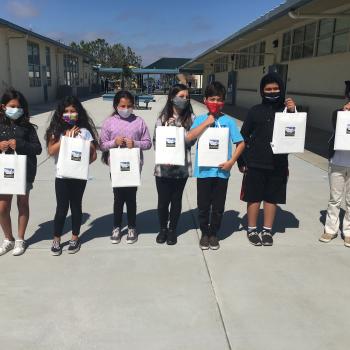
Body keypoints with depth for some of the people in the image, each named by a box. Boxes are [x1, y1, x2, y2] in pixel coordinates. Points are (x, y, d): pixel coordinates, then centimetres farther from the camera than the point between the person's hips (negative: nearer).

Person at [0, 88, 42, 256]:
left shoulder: (27, 127, -3)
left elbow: (37, 148, -8)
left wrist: (19, 144, -22)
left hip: (25, 171, -1)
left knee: (22, 204, 12)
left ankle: (20, 239, 27)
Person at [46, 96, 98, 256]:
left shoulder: (84, 131, -2)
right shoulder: (57, 131, 1)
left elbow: (93, 155, -2)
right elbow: (51, 151, -10)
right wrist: (66, 137, -15)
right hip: (61, 176, 0)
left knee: (75, 206, 12)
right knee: (62, 208, 4)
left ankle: (75, 238, 27)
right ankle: (56, 240, 22)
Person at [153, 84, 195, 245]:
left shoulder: (190, 118, 1)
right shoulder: (162, 118, 3)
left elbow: (191, 141, -4)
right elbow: (156, 140, 2)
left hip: (182, 167, 0)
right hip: (163, 167, 0)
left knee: (176, 199, 12)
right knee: (163, 200, 8)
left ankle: (172, 229, 29)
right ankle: (163, 228, 30)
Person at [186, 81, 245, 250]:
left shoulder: (229, 120, 1)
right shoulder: (200, 119, 2)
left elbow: (241, 143, 0)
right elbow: (189, 137, -14)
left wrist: (231, 161, -11)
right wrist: (206, 123, -15)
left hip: (221, 171, 0)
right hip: (203, 170, 0)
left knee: (218, 206, 11)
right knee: (203, 205, 10)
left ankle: (213, 233, 29)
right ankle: (204, 233, 28)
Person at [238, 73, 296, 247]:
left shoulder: (287, 110, 3)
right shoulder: (255, 111, 0)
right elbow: (244, 136, 2)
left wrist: (293, 112, -14)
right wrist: (241, 161, -2)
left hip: (278, 164, 1)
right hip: (255, 163, -1)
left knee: (272, 198, 10)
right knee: (254, 197, 7)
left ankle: (267, 230, 24)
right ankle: (252, 229, 22)